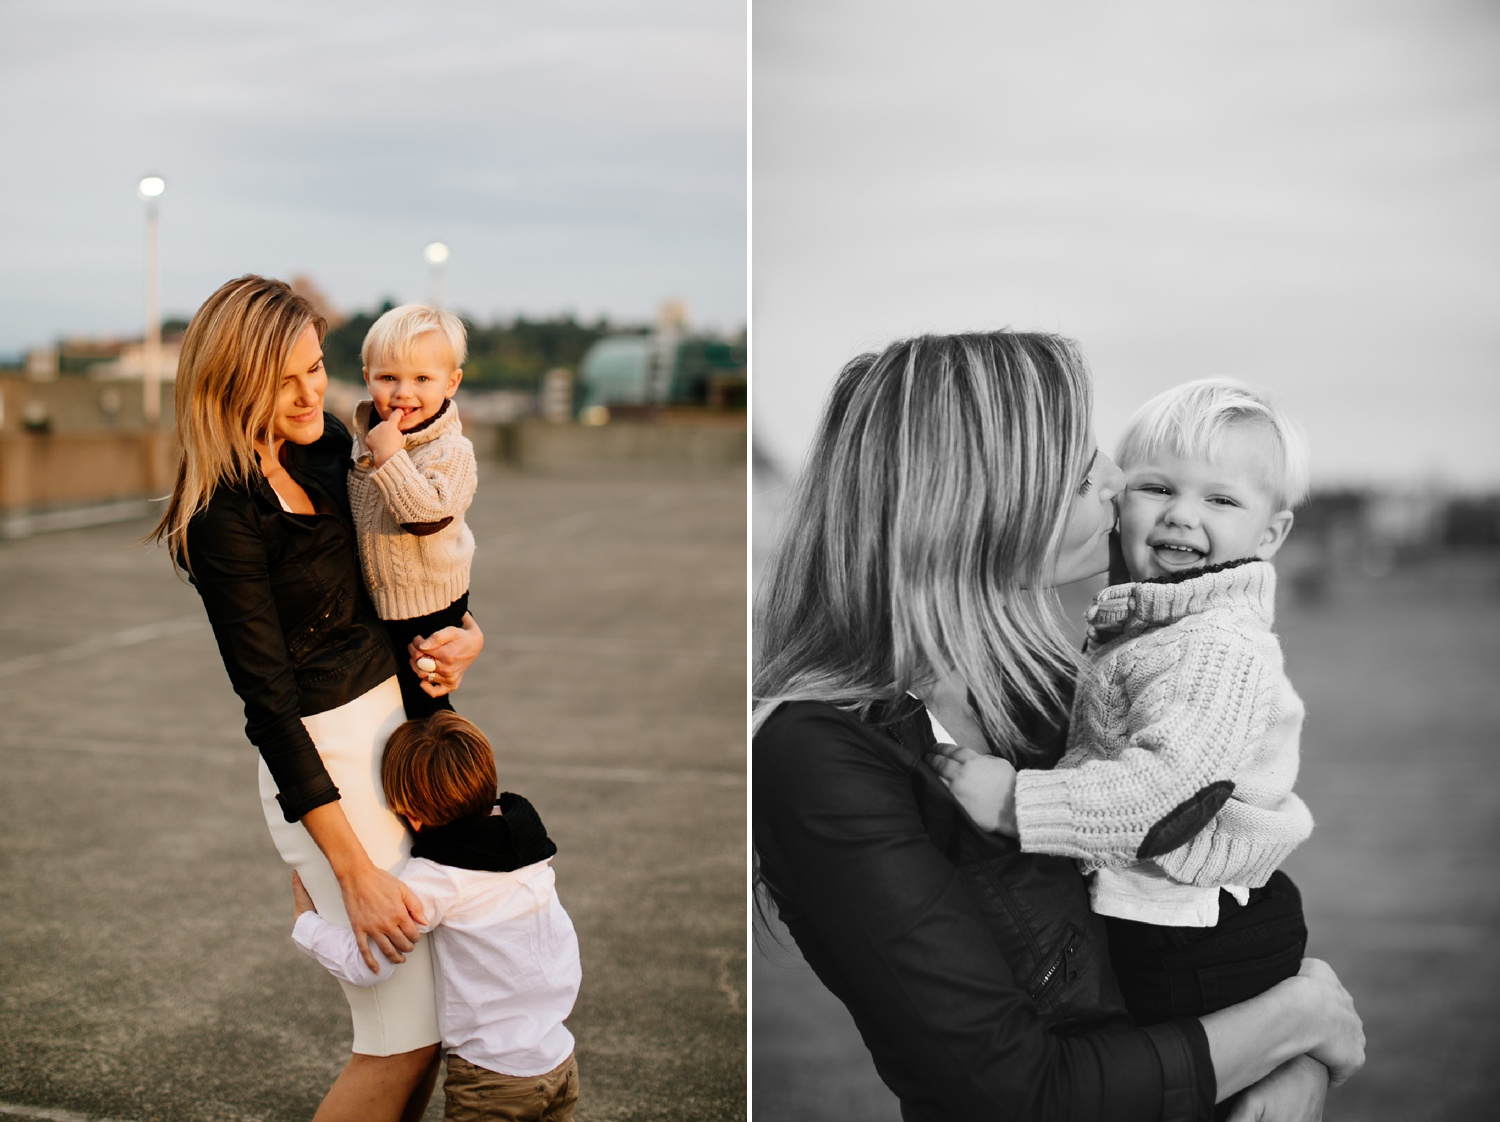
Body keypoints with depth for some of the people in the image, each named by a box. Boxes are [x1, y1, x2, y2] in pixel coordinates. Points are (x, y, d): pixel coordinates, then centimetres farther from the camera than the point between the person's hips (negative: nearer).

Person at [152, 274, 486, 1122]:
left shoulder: (330, 446, 3)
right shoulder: (224, 517, -18)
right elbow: (268, 701, -19)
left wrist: (463, 632, -3)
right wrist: (354, 872, -19)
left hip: (399, 713, 8)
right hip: (321, 758, -8)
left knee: (450, 979, 11)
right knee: (408, 1035, -6)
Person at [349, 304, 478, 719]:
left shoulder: (451, 452, -23)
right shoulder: (365, 436, -1)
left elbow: (427, 514, -37)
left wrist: (390, 457, -36)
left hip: (428, 607, -7)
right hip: (370, 603, 7)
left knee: (421, 700, 6)